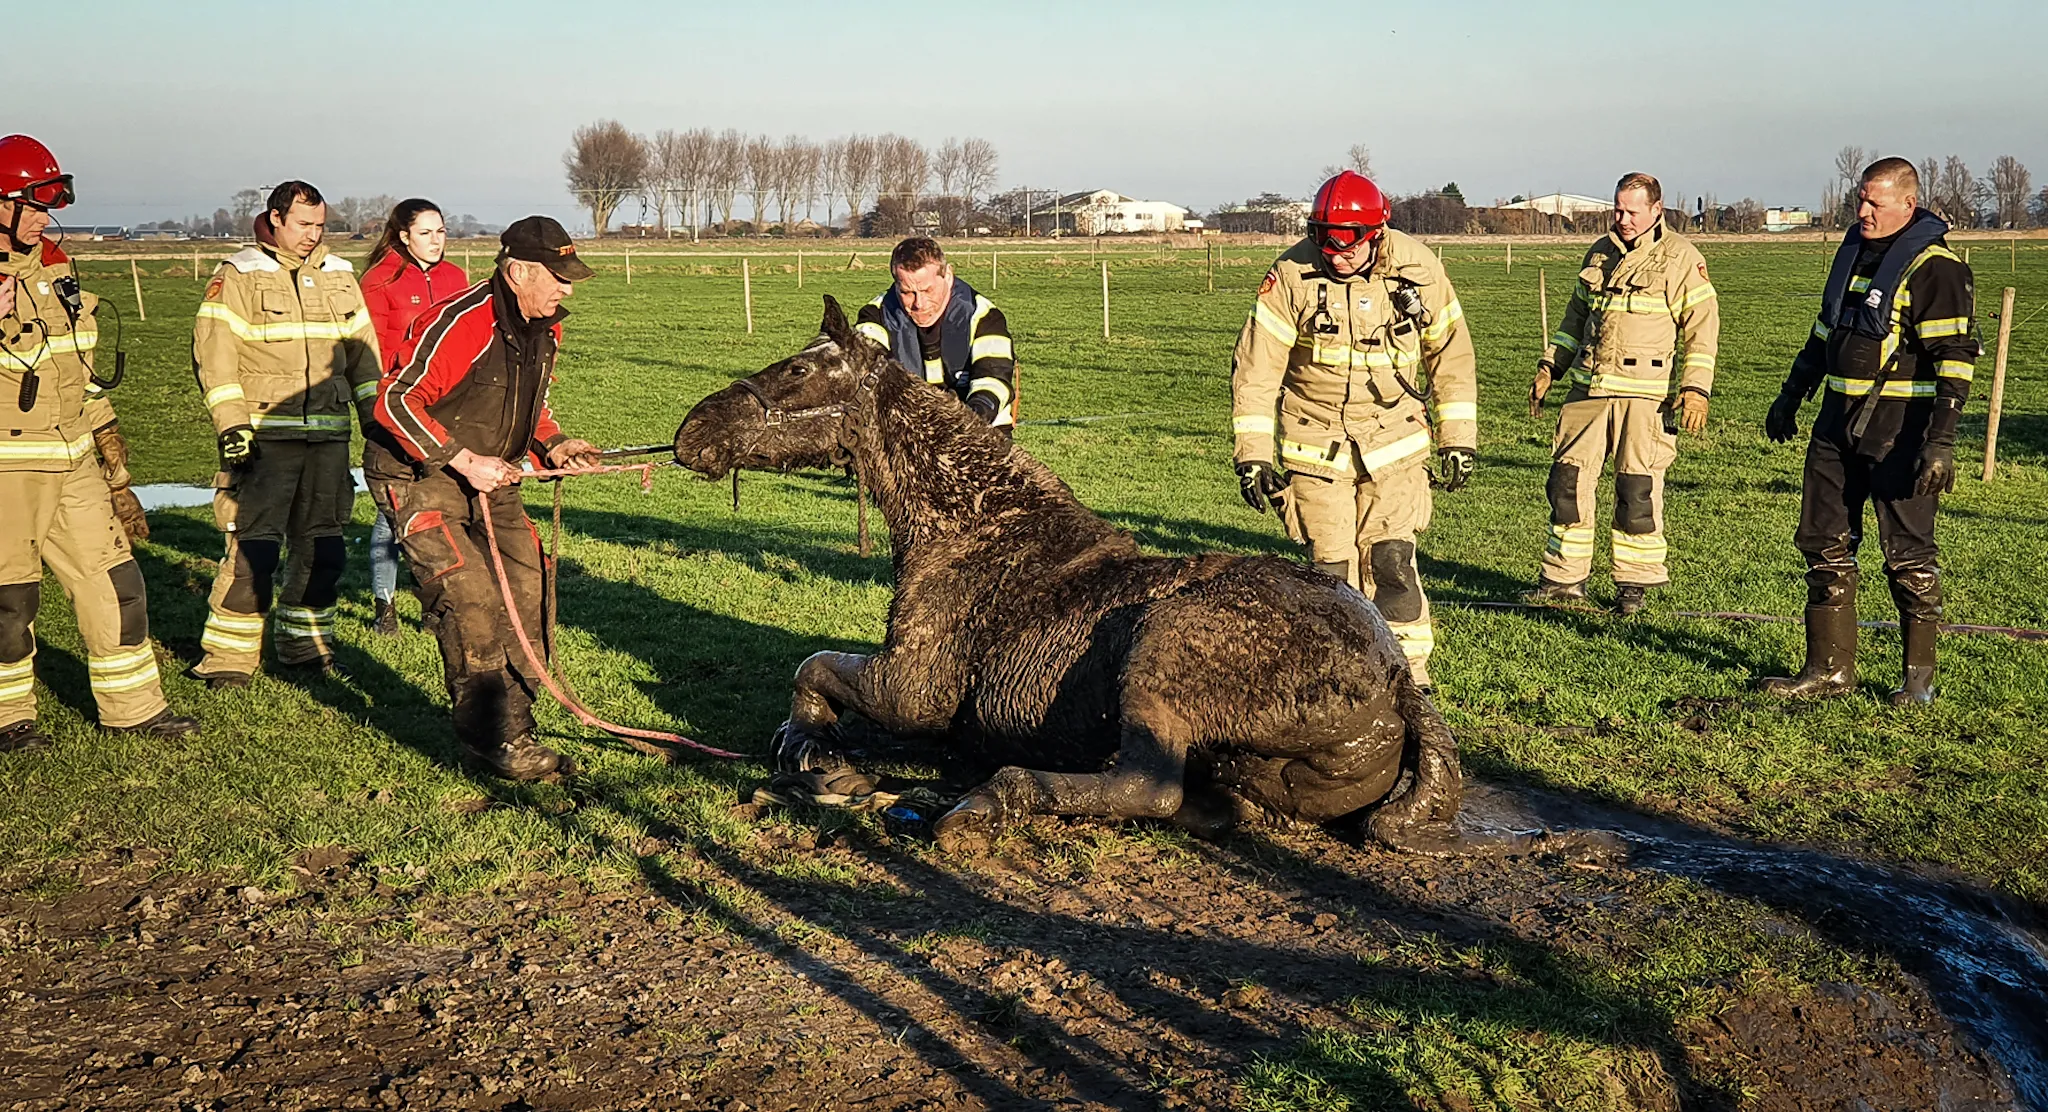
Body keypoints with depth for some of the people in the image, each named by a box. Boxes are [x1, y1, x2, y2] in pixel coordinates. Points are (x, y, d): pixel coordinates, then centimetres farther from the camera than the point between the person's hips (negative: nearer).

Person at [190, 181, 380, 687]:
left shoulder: (340, 275, 15)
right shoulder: (238, 275, 0)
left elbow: (362, 350, 20)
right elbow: (213, 351, -6)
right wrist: (231, 422, -14)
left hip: (328, 435, 5)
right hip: (263, 435, -5)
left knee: (322, 546, 9)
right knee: (253, 547, -8)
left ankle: (305, 645, 23)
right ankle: (228, 656, 2)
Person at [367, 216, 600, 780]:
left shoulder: (544, 328, 4)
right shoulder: (461, 323, -24)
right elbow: (395, 401, -24)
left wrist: (552, 445, 1)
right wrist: (464, 460, -25)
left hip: (490, 480, 8)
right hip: (419, 479, -8)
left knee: (524, 594, 1)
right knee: (471, 599, -17)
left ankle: (514, 728, 10)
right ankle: (493, 740, -8)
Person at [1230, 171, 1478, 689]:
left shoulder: (1419, 271, -7)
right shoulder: (1293, 275, -13)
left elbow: (1450, 354, 6)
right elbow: (1255, 365, -9)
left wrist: (1458, 437, 7)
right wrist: (1251, 451, -12)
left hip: (1393, 441, 1)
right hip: (1315, 442, 0)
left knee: (1391, 561, -8)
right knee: (1331, 567, -1)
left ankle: (1409, 674, 7)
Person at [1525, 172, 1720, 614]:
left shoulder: (1681, 258, -2)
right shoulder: (1600, 254, 15)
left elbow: (1703, 325, -4)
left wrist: (1696, 388, -14)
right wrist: (1549, 367, 16)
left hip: (1646, 395, -5)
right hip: (1589, 390, 5)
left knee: (1638, 490, -3)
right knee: (1568, 479, 4)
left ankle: (1634, 582, 10)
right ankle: (1564, 576, 14)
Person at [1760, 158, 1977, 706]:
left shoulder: (1934, 268, -12)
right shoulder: (1855, 250, 12)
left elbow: (1953, 360, -16)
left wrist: (1940, 441, -23)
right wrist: (1790, 397, 25)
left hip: (1900, 431, -8)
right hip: (1839, 424, 8)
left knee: (1908, 553, 0)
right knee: (1824, 542, 8)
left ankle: (1919, 676, 13)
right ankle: (1829, 667, 17)